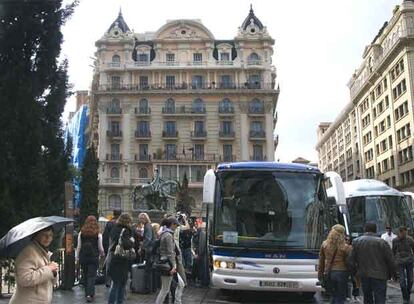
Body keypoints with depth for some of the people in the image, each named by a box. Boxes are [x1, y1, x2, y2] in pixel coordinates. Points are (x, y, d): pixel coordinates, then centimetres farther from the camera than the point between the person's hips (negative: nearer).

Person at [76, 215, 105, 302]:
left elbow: (78, 247, 1)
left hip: (83, 257, 2)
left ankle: (87, 293, 26)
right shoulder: (98, 234, -6)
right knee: (92, 276, 1)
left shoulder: (81, 233, -1)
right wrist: (102, 254, 20)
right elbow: (100, 248, 0)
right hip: (94, 257, -2)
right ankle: (89, 294, -10)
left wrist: (77, 258, 9)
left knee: (85, 275, 16)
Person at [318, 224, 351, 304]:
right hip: (342, 273, -4)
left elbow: (321, 261, 8)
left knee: (334, 296, 19)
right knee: (340, 298, 7)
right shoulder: (346, 247, -11)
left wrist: (320, 274, 18)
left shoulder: (324, 245, 1)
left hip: (328, 273, 4)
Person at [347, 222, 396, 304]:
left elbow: (351, 260, 0)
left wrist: (354, 271, 15)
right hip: (379, 276, -3)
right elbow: (390, 261, -6)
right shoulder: (382, 242, -9)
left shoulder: (356, 242, 0)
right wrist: (391, 274, 10)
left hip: (364, 275, 3)